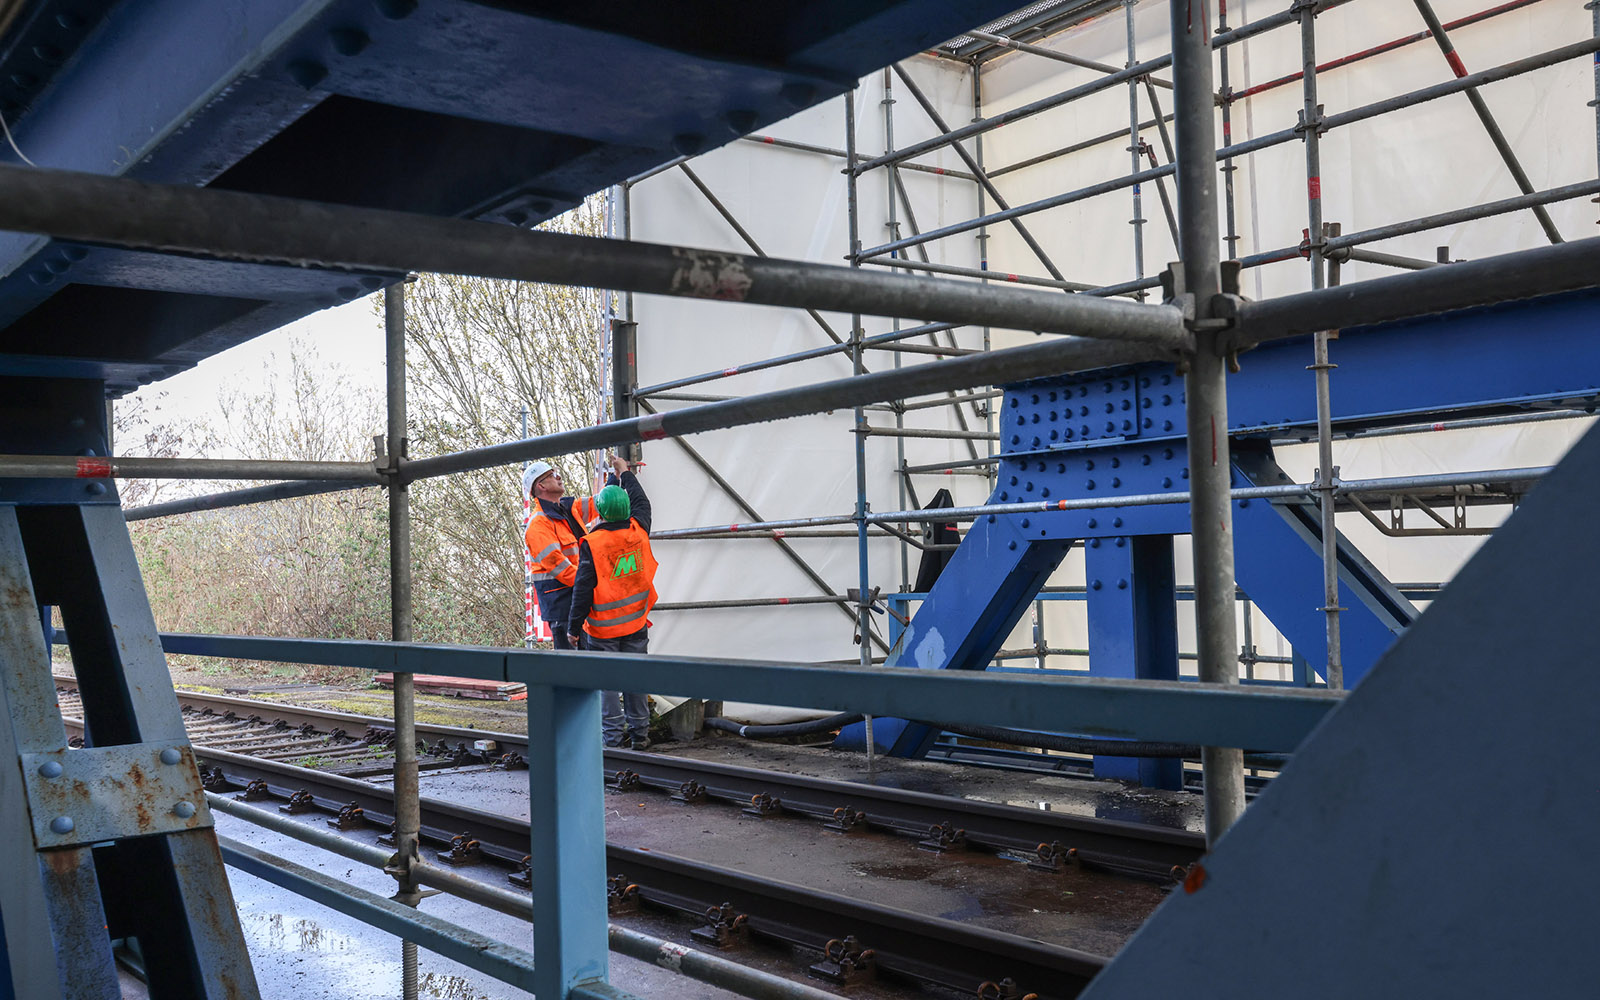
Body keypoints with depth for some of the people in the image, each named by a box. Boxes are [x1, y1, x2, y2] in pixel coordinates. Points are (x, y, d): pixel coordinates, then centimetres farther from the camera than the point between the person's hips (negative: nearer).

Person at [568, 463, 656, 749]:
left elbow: (583, 588, -14)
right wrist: (625, 474, 34)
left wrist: (574, 626, -5)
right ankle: (639, 734, 17)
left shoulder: (592, 543, -15)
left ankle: (614, 736, 1)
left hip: (603, 627, -4)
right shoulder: (639, 530, -2)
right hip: (636, 622, 4)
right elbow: (641, 502, 20)